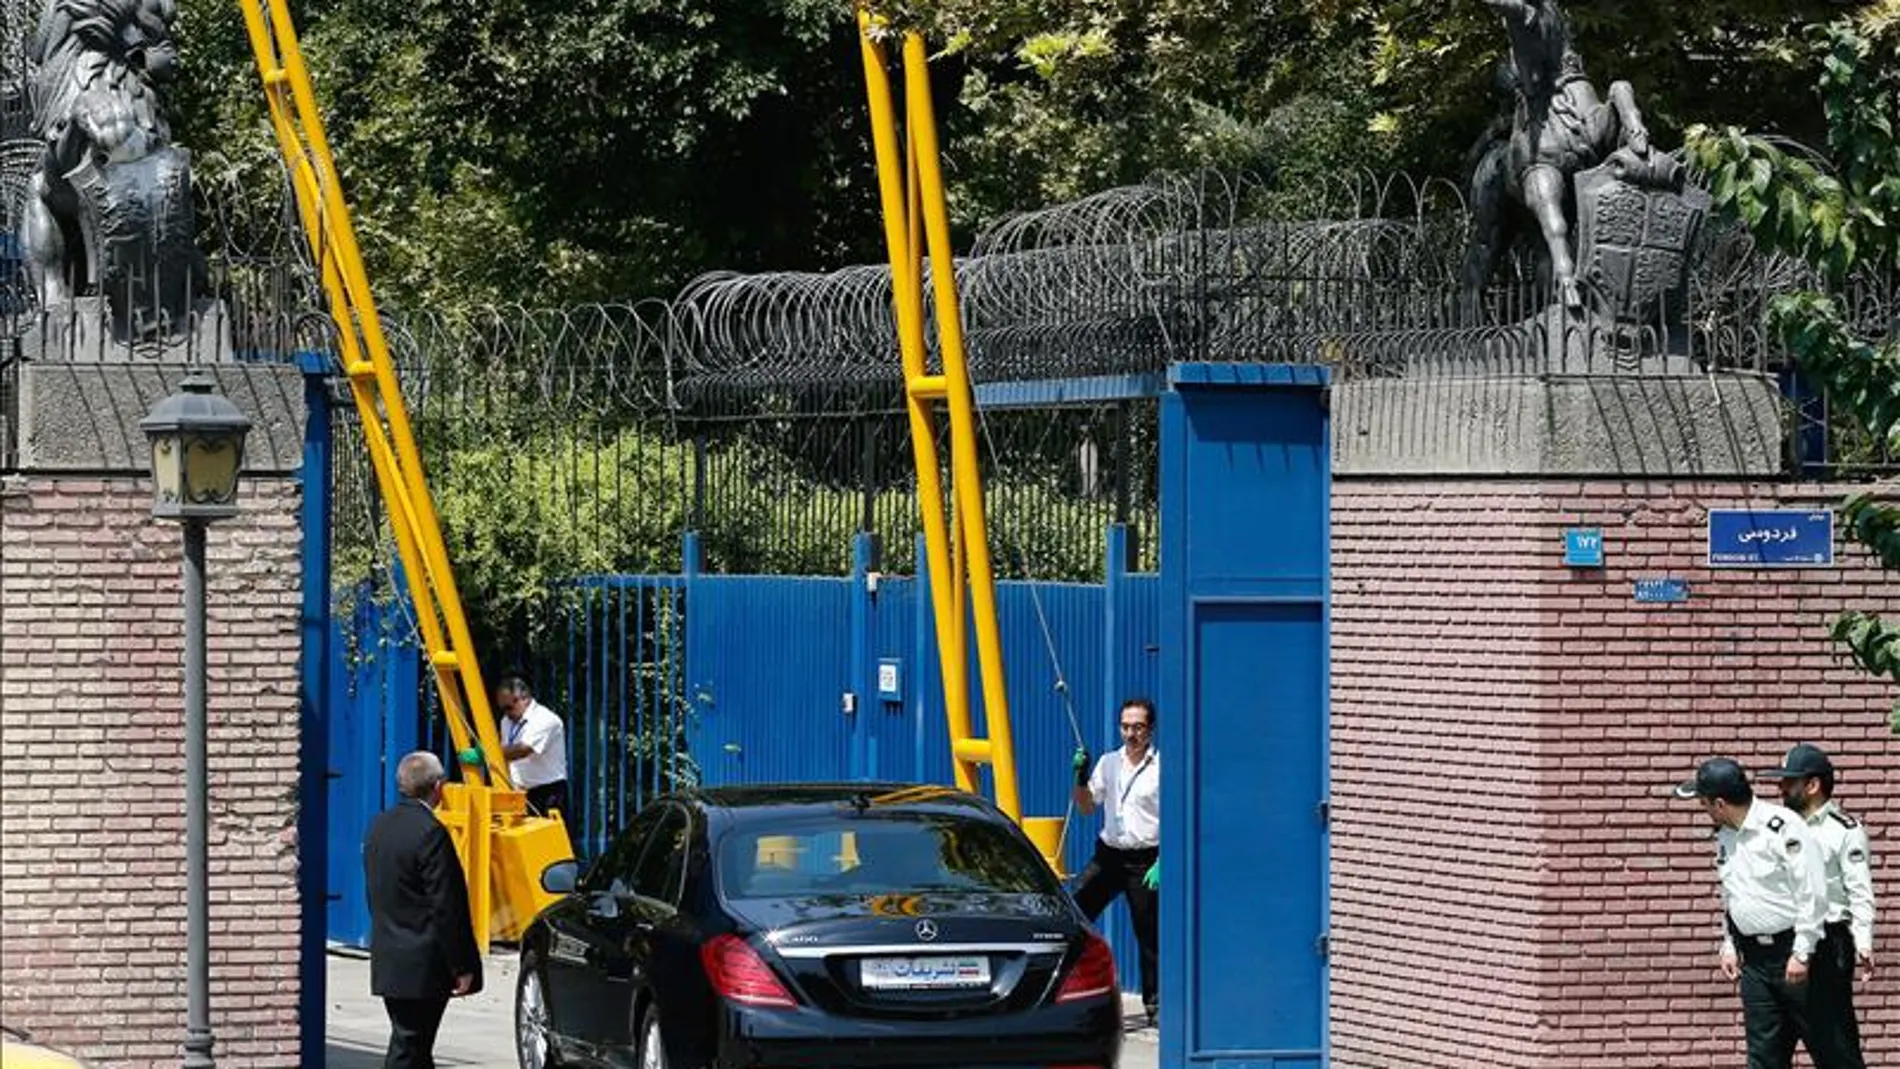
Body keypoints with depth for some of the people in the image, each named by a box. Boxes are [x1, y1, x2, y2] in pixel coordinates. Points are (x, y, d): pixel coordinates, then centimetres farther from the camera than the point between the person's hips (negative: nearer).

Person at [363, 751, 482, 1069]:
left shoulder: (379, 826, 9)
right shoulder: (430, 832, -18)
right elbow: (445, 907, -18)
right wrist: (462, 967, -13)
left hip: (386, 959, 8)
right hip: (422, 965, -8)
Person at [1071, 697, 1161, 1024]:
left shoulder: (1162, 768, -6)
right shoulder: (1109, 763, 10)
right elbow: (1086, 807, 14)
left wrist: (1162, 863, -15)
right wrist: (1081, 777, -4)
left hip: (1144, 860, -5)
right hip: (1108, 855, 5)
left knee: (1149, 935, 0)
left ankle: (1154, 1004, 9)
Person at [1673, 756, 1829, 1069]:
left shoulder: (1782, 828, -16)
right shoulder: (1724, 836, 10)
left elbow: (1812, 893, -17)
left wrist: (1802, 953, -17)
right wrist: (1729, 946, 12)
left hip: (1792, 951, -7)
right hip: (1753, 955, 7)